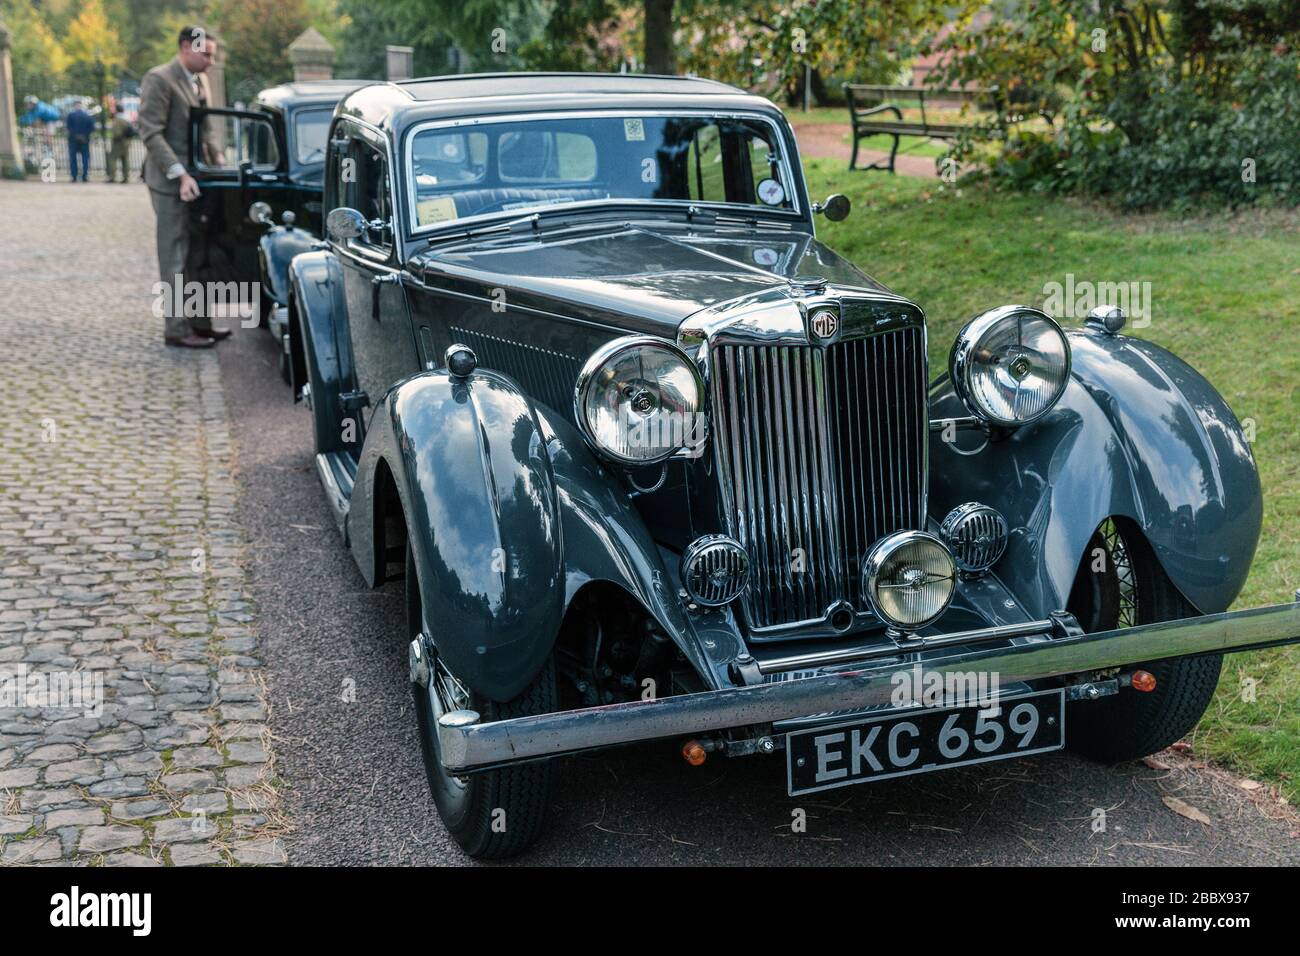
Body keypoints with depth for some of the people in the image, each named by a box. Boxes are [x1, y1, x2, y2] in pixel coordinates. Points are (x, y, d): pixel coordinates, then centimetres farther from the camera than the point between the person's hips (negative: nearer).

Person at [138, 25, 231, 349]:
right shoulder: (159, 79, -11)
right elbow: (151, 134, -17)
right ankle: (176, 329, 1)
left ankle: (199, 321, 20)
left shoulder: (199, 82, 14)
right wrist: (180, 175, -24)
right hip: (171, 182, -8)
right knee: (176, 258, -4)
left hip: (195, 179, 8)